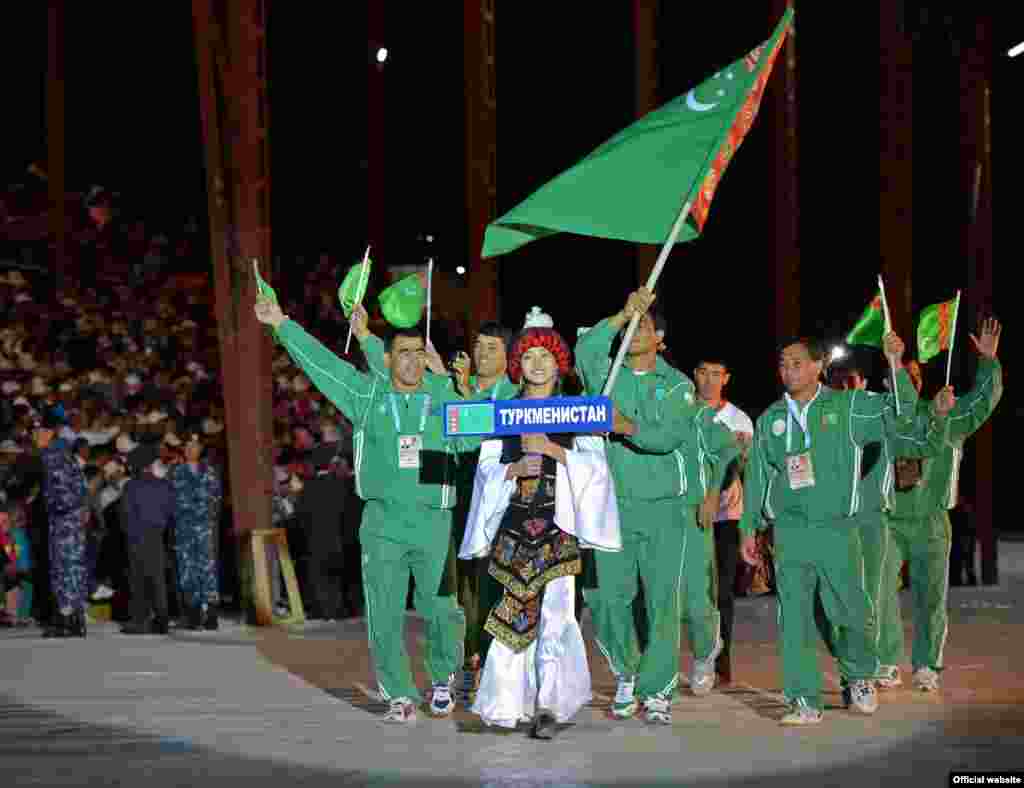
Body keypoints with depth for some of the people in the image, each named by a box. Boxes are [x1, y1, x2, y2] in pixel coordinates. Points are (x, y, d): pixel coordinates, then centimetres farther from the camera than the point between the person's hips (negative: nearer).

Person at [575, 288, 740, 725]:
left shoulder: (678, 385, 4)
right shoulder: (607, 374, 7)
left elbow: (670, 436, -13)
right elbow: (582, 352, -16)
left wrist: (628, 427, -26)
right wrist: (622, 314, -20)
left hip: (666, 508, -1)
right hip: (613, 506, 1)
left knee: (665, 602, -4)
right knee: (606, 596, -2)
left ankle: (657, 692, 6)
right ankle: (626, 676, 19)